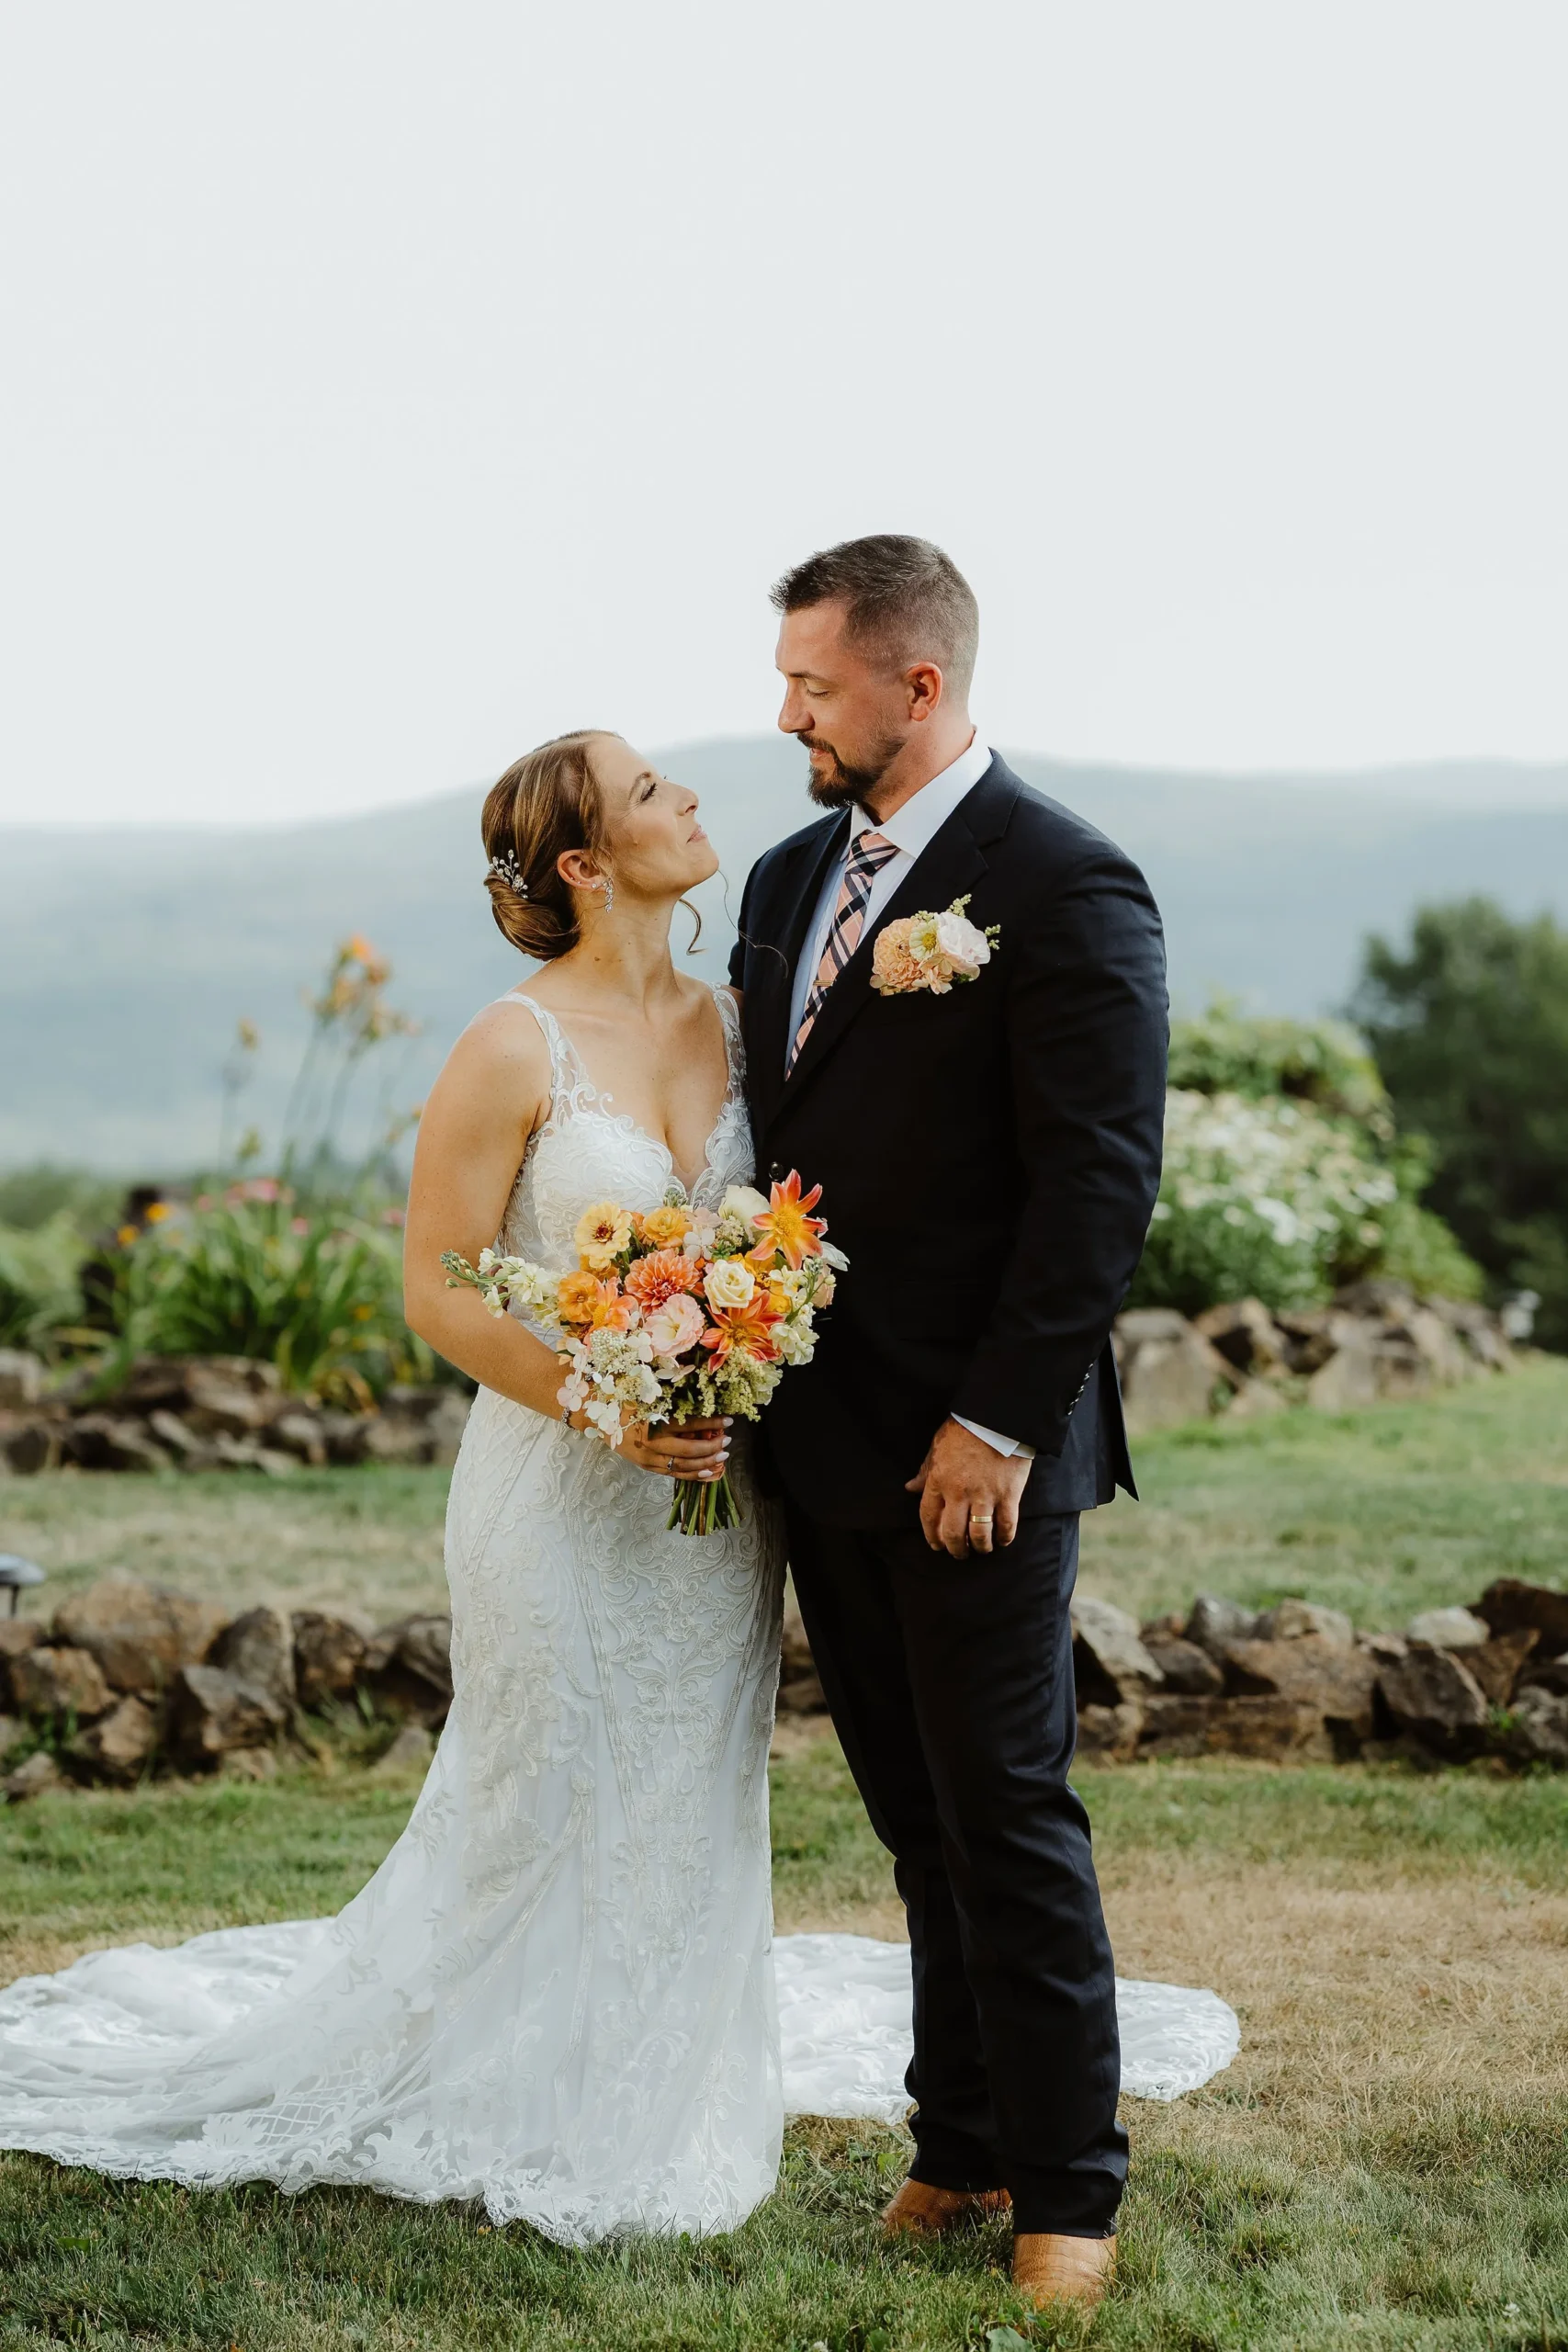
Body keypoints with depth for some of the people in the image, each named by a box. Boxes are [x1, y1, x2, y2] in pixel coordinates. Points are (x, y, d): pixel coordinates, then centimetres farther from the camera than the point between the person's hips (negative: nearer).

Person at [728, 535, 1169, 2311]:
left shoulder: (1067, 886, -11)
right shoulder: (791, 880, 13)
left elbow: (1100, 1184, -15)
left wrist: (996, 1425, -17)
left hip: (973, 1452, -7)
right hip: (822, 1442, 7)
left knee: (1006, 1816, 0)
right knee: (922, 1823, 14)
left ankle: (1065, 2192, 12)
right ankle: (959, 2151, 25)